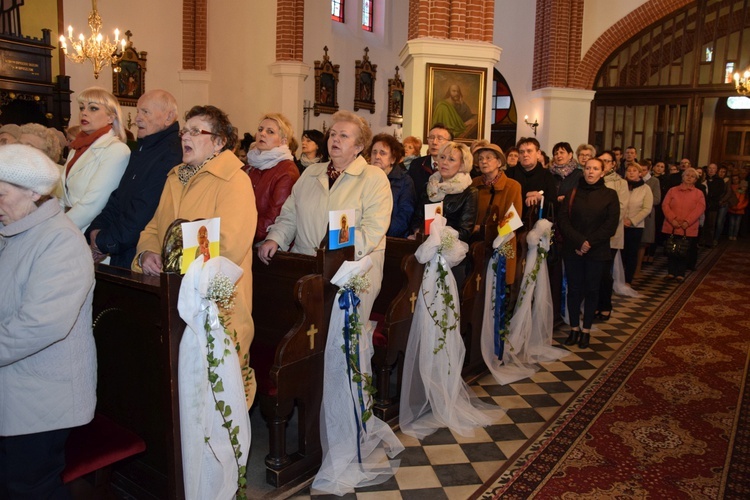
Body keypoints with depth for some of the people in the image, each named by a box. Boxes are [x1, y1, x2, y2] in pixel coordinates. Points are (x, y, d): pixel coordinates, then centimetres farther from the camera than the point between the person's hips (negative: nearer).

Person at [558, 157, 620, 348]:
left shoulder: (610, 195, 3)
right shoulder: (572, 193, 6)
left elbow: (611, 225, -4)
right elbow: (563, 220, -3)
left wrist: (590, 243, -13)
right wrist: (579, 241, -15)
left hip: (597, 252, -1)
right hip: (573, 250, 1)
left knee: (592, 290, 6)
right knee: (574, 289, 4)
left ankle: (586, 330, 17)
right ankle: (574, 328, 15)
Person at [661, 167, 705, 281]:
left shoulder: (699, 193, 6)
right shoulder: (673, 190, 8)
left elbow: (700, 209, -5)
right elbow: (665, 205, -1)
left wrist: (687, 222, -17)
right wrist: (672, 219, -15)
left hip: (688, 228, -1)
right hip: (671, 226, 1)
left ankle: (680, 273, 9)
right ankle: (671, 272, 14)